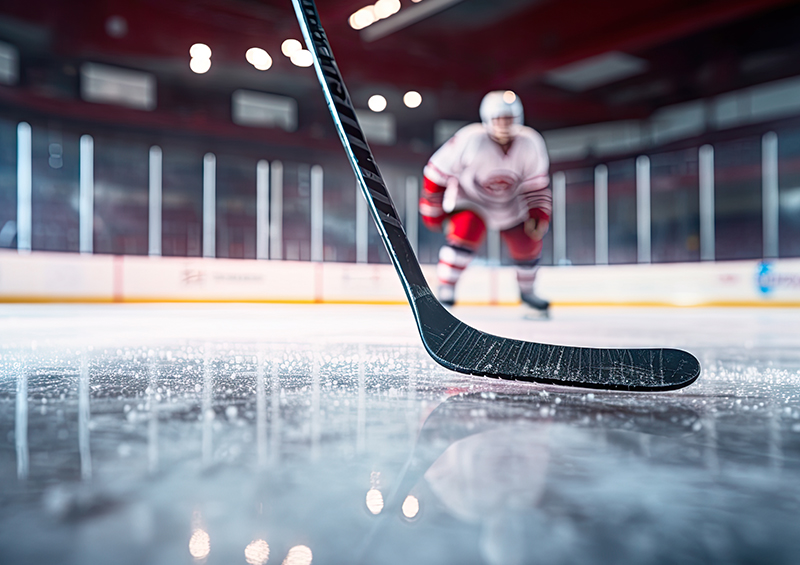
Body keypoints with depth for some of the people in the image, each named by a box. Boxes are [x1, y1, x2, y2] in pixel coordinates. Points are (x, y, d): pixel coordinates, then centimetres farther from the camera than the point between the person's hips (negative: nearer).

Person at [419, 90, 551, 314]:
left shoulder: (531, 143, -18)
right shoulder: (469, 140, -30)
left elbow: (537, 186, -5)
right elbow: (437, 172, -19)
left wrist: (539, 216, -15)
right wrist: (432, 209, -12)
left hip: (510, 203, 4)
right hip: (468, 198, -4)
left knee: (528, 243, 4)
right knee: (466, 232, -29)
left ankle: (527, 291, 34)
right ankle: (445, 293, -16)